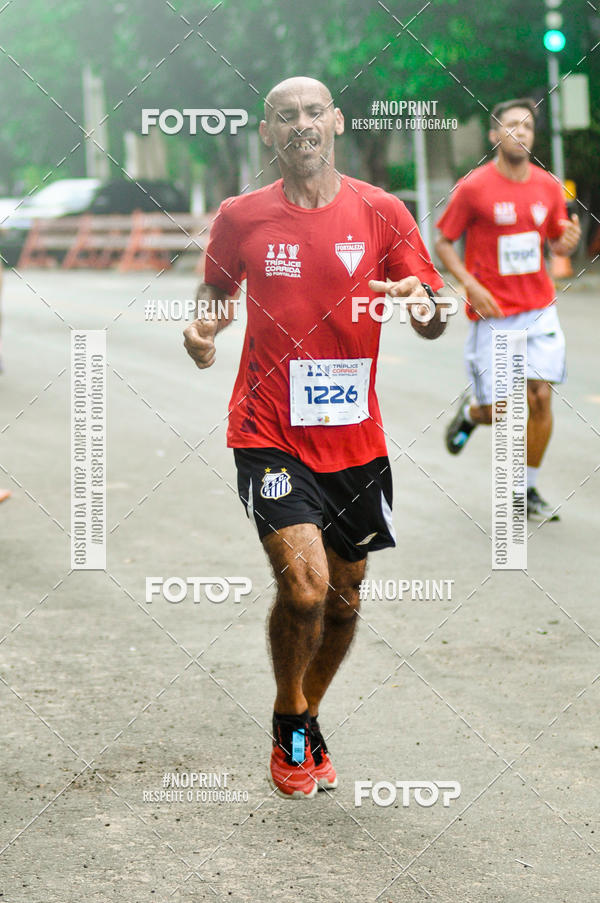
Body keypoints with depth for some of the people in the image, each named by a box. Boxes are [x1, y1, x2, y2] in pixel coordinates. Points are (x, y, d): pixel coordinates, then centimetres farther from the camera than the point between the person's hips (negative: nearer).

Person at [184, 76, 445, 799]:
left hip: (355, 439, 3)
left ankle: (307, 720, 36)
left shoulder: (381, 212, 1)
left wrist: (423, 307, -21)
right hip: (270, 434, -3)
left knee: (343, 600, 11)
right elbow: (215, 289, 17)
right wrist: (201, 331, -6)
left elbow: (433, 320, 3)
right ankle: (290, 724, 7)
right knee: (304, 584, -18)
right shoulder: (240, 217, 0)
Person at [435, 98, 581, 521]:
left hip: (539, 308, 3)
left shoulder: (548, 186, 3)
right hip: (493, 314, -3)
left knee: (541, 397, -6)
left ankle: (529, 490, 10)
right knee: (500, 412, -3)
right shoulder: (473, 188, -9)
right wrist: (471, 285, -15)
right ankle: (471, 411, 35)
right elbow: (443, 243, -2)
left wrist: (569, 240, -9)